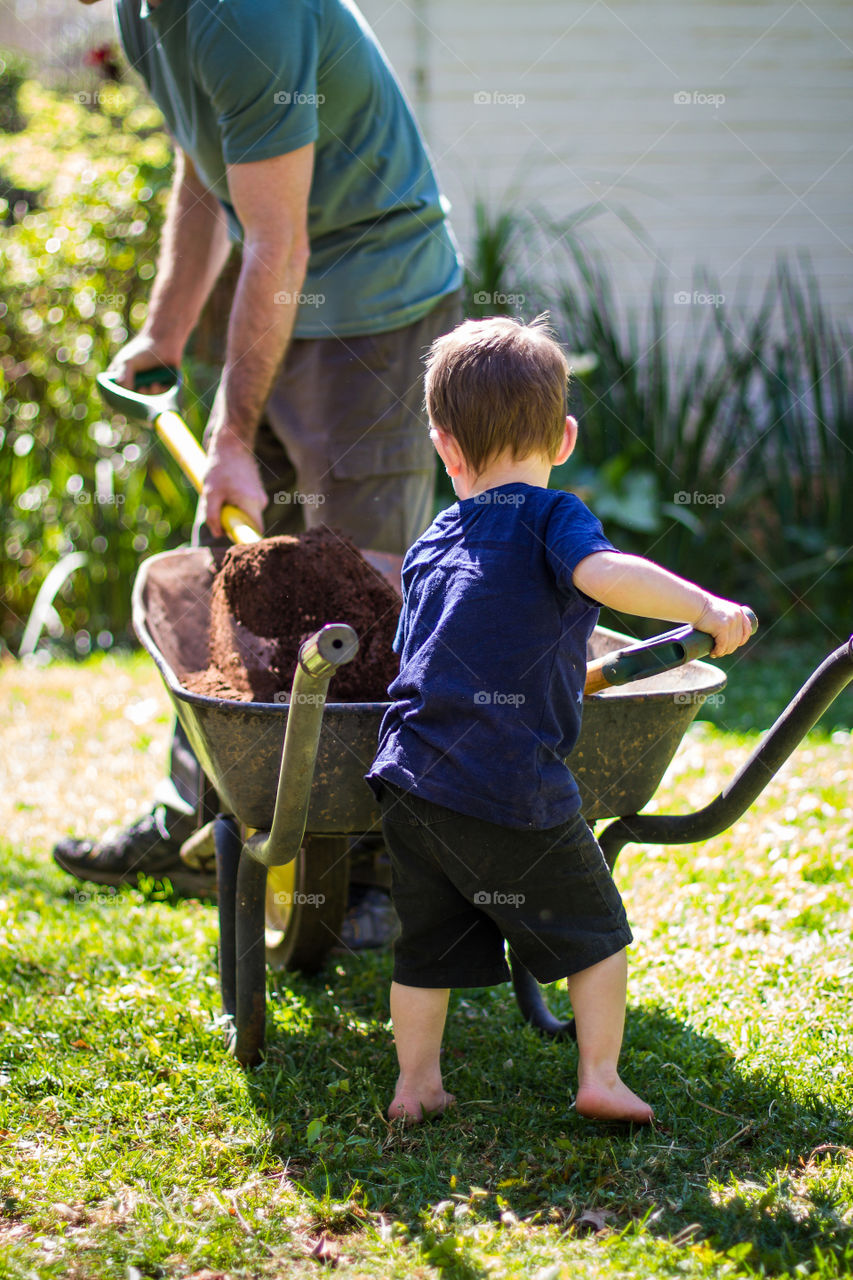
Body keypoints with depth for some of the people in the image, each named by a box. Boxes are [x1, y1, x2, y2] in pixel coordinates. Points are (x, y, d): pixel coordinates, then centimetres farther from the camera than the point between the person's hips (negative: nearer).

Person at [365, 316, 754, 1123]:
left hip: (411, 780, 5)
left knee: (429, 942, 18)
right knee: (593, 930, 13)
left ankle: (415, 1084, 25)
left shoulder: (431, 545, 17)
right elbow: (603, 573, -23)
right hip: (516, 792, -5)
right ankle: (600, 1078, 15)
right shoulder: (549, 517, -3)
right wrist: (706, 609, -19)